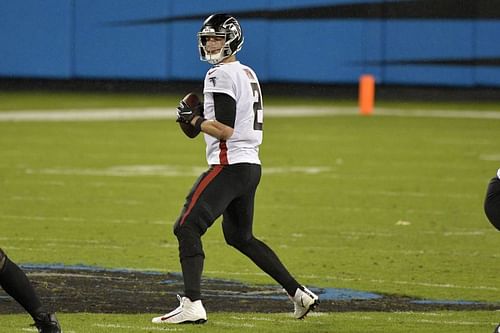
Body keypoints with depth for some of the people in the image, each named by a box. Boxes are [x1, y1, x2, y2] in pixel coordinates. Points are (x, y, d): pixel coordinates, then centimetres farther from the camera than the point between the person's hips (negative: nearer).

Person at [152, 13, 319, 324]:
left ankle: (192, 305, -21)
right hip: (251, 166, 10)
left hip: (229, 166, -10)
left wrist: (193, 118, -5)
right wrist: (202, 117, 17)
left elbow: (224, 129, -18)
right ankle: (300, 294, 21)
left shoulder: (221, 76, -12)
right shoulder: (248, 74, 18)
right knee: (240, 237, 22)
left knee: (187, 227, -10)